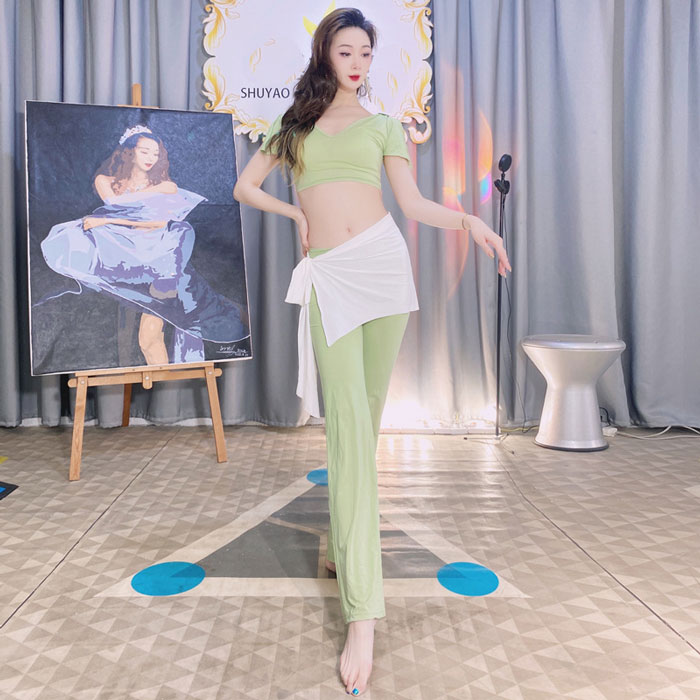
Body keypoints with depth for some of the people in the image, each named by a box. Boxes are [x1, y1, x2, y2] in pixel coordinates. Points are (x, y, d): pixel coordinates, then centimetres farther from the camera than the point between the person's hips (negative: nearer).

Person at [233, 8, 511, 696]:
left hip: (383, 261, 2)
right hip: (329, 275, -1)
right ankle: (362, 610, -14)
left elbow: (414, 203, 10)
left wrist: (468, 220, -6)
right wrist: (295, 213, 9)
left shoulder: (383, 126, 18)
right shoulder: (295, 124, 19)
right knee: (348, 419, -13)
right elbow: (245, 186, 23)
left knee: (367, 412, 4)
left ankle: (347, 540, 26)